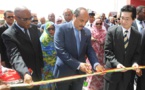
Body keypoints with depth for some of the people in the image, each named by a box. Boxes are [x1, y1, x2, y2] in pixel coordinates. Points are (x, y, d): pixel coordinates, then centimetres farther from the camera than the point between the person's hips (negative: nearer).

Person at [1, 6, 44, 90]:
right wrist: (25, 73, -48)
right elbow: (15, 56, -33)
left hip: (37, 72, 6)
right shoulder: (8, 35, -20)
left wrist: (41, 65, 13)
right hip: (22, 76, -5)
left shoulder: (33, 28, 0)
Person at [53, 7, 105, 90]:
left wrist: (96, 64, -18)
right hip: (64, 72, -4)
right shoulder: (61, 29, -10)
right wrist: (78, 64, -25)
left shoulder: (87, 32, 5)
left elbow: (89, 50, 2)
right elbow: (60, 51, -18)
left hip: (80, 73, 4)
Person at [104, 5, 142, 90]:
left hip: (127, 74, 2)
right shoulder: (112, 31, -8)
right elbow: (107, 51, -10)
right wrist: (116, 63, -23)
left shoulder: (137, 35, 1)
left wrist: (135, 63, -17)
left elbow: (137, 53, 4)